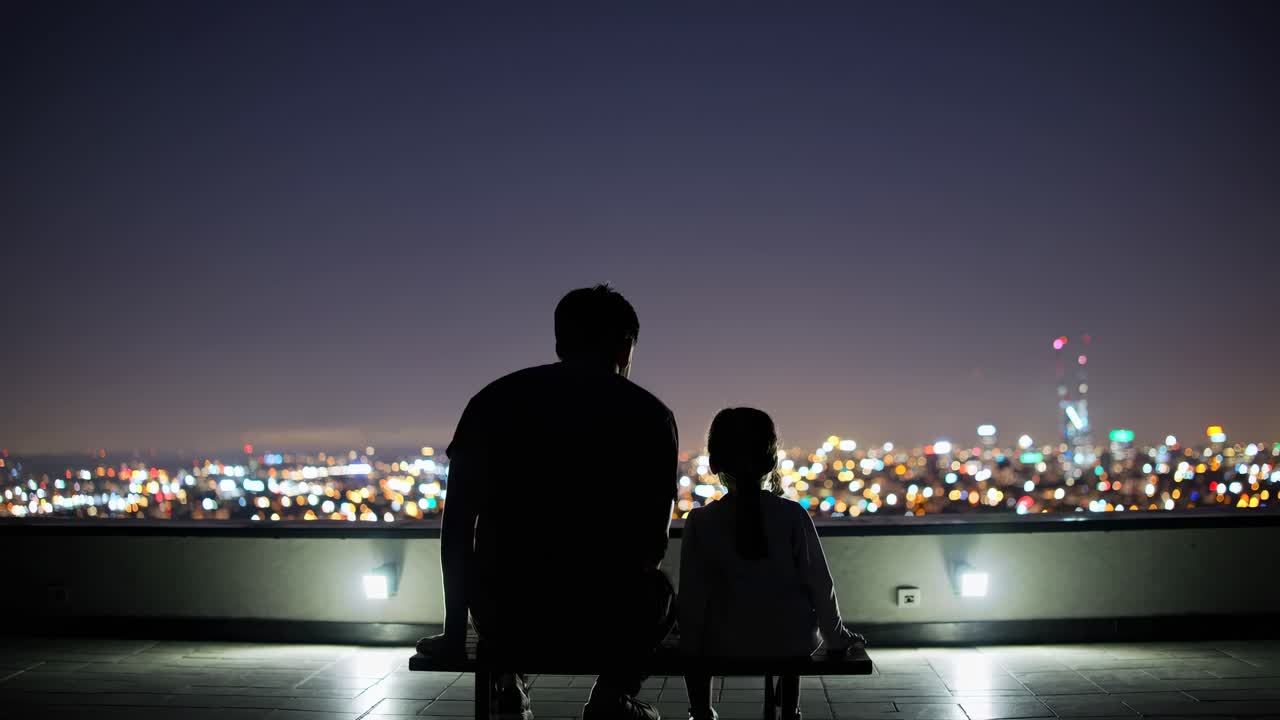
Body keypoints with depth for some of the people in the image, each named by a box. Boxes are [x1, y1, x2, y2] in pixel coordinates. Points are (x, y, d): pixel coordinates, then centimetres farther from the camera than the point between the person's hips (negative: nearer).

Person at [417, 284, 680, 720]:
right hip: (604, 625, -1)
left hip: (506, 623, 2)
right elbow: (652, 545, 9)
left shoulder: (494, 399, 5)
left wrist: (454, 633, 17)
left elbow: (457, 528, 7)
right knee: (658, 591, 32)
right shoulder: (649, 414, 2)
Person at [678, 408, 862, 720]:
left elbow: (693, 595, -8)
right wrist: (836, 636, 9)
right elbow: (819, 583, -5)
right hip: (793, 642, 1)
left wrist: (690, 646, 5)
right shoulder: (794, 516, -11)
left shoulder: (700, 521, -11)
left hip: (726, 646, -1)